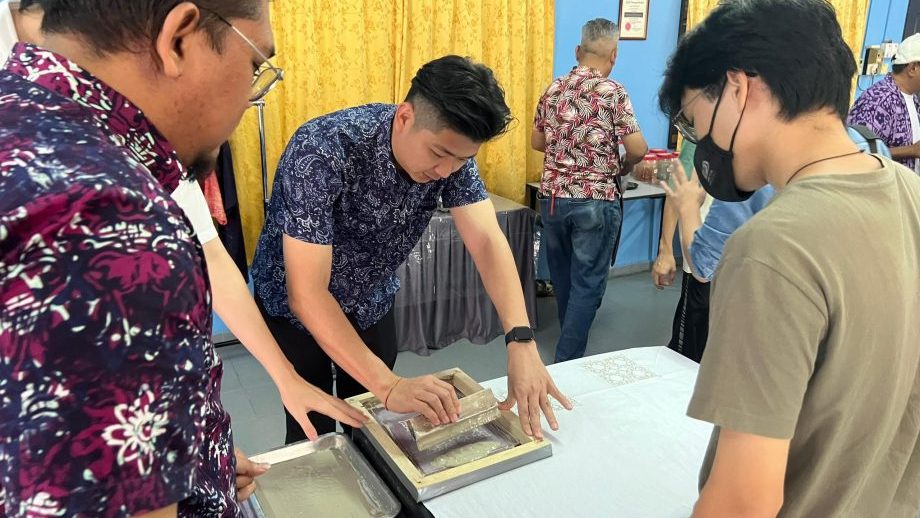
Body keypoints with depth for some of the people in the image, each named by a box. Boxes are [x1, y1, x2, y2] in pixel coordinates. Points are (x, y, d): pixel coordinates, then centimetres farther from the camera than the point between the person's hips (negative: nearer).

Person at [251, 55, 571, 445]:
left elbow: (487, 241, -24)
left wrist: (521, 342, -37)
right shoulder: (322, 153, -36)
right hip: (297, 305, -4)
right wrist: (388, 385, -43)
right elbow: (307, 293, -37)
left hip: (372, 302, 4)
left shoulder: (451, 149, -19)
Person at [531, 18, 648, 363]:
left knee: (562, 276, 19)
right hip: (595, 201, -5)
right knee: (588, 283, 3)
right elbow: (638, 148, -10)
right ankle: (567, 361, 5)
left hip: (553, 197, 5)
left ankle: (569, 346, 37)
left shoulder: (554, 89, 6)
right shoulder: (612, 92, -8)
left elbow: (537, 142, 15)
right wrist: (621, 166, 10)